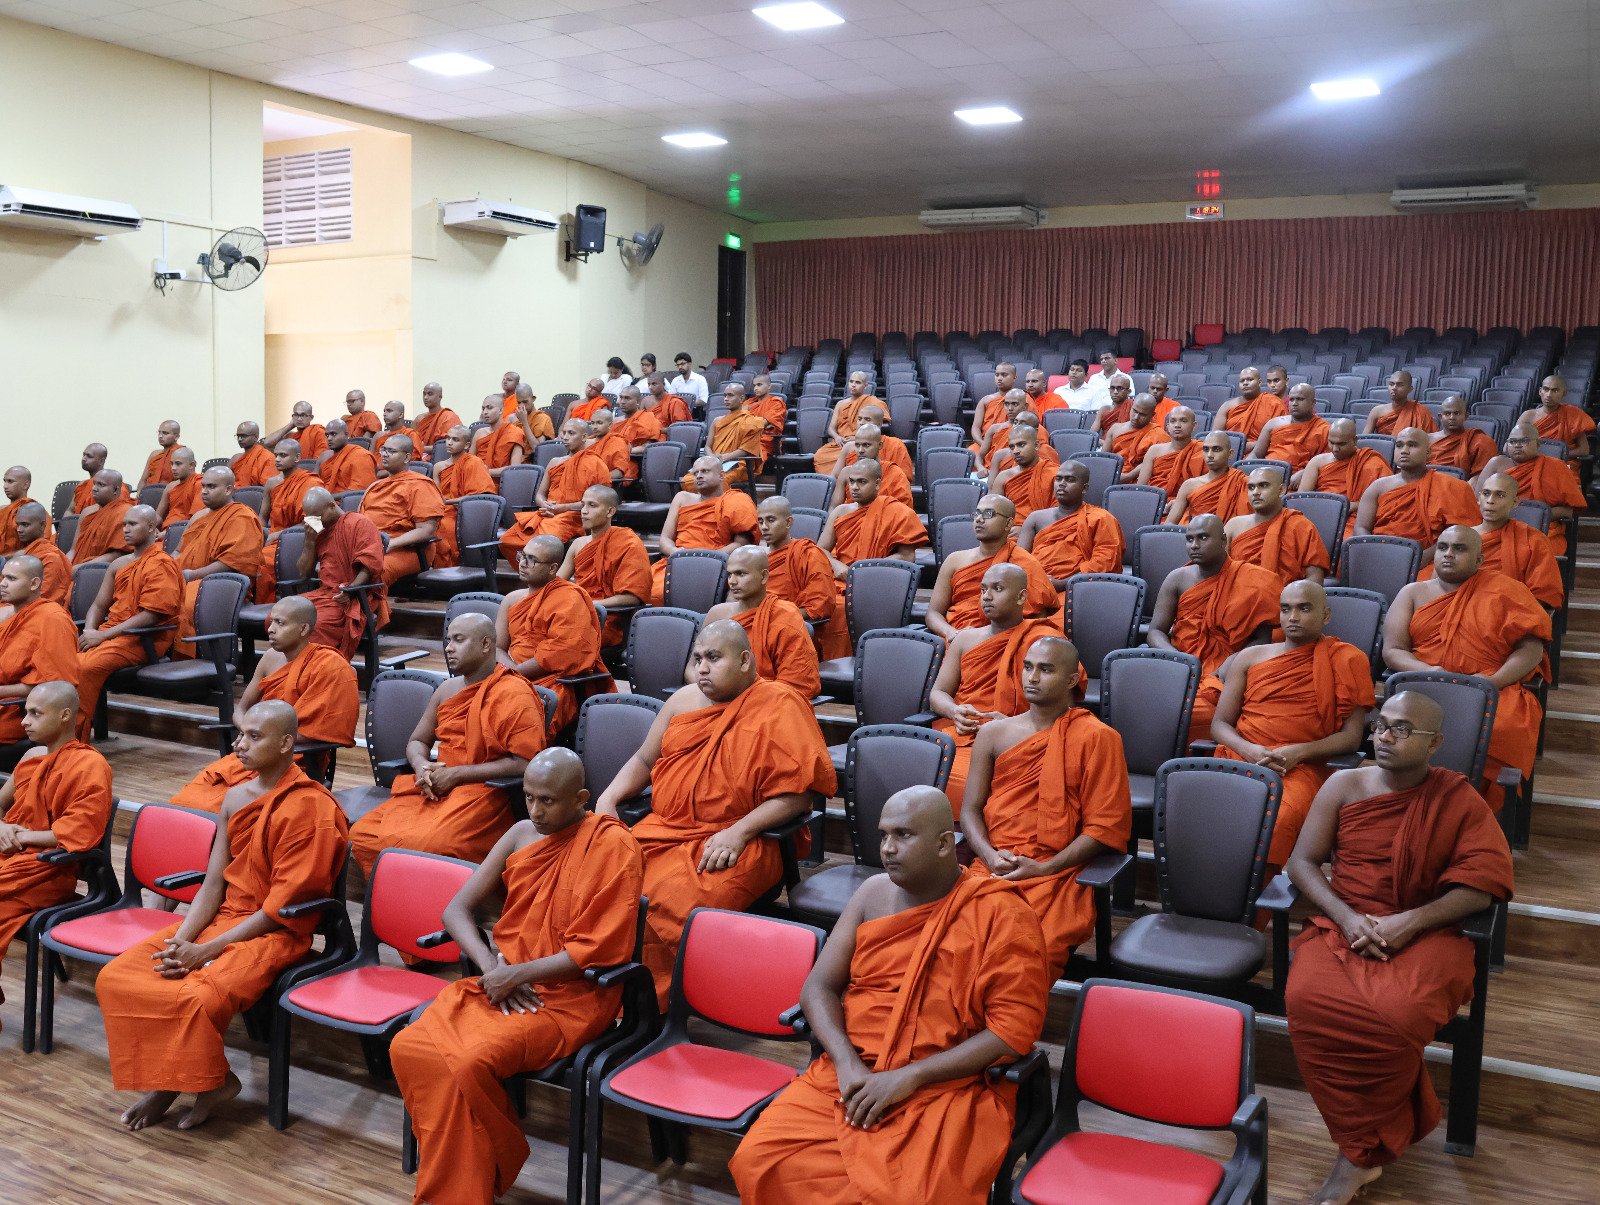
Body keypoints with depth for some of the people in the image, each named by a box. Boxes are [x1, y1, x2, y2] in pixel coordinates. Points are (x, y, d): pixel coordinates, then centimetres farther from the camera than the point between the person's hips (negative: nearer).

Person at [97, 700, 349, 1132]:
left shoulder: (310, 809, -17)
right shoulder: (236, 798, 9)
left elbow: (280, 908, -17)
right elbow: (214, 882, 6)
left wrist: (205, 951, -19)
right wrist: (181, 941, -11)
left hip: (274, 934, -8)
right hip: (221, 917, 8)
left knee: (197, 998, -31)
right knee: (115, 977, -7)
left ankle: (212, 1080, -1)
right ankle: (163, 1078, 7)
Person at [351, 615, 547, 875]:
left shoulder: (514, 695, -9)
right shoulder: (448, 689, 16)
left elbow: (523, 763, -16)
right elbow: (417, 741, 25)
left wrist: (457, 774, -14)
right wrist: (422, 766, -1)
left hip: (483, 792, -8)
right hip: (434, 786, 8)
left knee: (419, 844, -31)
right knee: (361, 834, -11)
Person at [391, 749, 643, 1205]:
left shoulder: (613, 845, -11)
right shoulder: (521, 834, 7)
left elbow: (599, 950, -14)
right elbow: (457, 908, 8)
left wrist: (516, 974, -16)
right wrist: (491, 967, -9)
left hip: (570, 997, -6)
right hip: (501, 982, 6)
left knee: (468, 1063, -27)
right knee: (407, 1047, -16)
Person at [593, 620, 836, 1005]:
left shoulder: (781, 708, -3)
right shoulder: (684, 700, 17)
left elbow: (800, 792, -9)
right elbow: (644, 761, 27)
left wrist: (739, 832, -18)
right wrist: (607, 799, 8)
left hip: (739, 842, -6)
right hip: (663, 829, 6)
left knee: (673, 904, -32)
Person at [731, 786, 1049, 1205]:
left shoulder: (1000, 915, -7)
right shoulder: (874, 893, 9)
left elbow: (1014, 1030, -11)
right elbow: (819, 987, 9)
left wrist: (908, 1078, -16)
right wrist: (847, 1064, -10)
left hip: (950, 1087, -4)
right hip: (852, 1076, 5)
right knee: (757, 1160, -16)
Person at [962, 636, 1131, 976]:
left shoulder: (1097, 738, 2)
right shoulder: (993, 734, 15)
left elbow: (1106, 827, -2)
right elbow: (970, 808, 14)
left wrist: (1044, 868, -11)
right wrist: (991, 856, -7)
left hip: (1056, 873, -3)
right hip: (990, 868, 3)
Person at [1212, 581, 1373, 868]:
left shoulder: (1345, 661, 13)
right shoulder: (1250, 657, 20)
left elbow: (1351, 737, 7)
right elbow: (1219, 724, 17)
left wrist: (1298, 752, -10)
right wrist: (1250, 750, -6)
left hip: (1300, 767, -2)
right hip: (1240, 758, 2)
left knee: (1279, 821, -38)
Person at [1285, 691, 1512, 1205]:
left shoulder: (1458, 800, 6)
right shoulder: (1344, 786, 9)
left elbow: (1483, 883, -3)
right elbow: (1302, 862, 7)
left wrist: (1409, 921, -15)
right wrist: (1347, 918, -10)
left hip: (1426, 933, -2)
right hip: (1343, 926, 2)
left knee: (1397, 1014, -34)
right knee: (1308, 1000, -31)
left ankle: (1359, 1154, -11)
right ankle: (1366, 1148, -13)